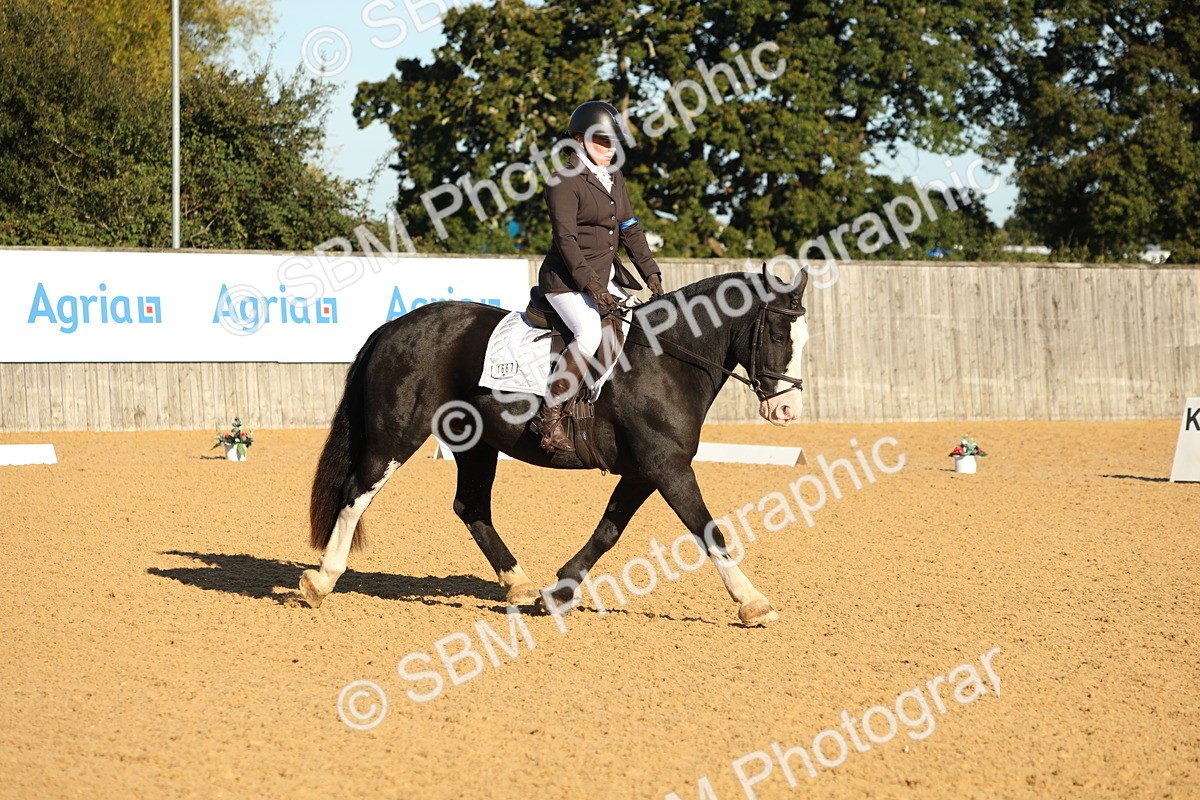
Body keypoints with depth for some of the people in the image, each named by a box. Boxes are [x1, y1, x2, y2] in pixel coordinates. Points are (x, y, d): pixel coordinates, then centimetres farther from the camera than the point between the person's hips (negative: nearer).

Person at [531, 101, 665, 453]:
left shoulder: (614, 178, 14)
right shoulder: (565, 181, -12)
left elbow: (631, 230, 14)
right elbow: (566, 239, -18)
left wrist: (651, 275, 3)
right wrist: (592, 286, -25)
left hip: (608, 275, 9)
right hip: (567, 279, -9)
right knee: (590, 334, -30)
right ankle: (548, 415, -24)